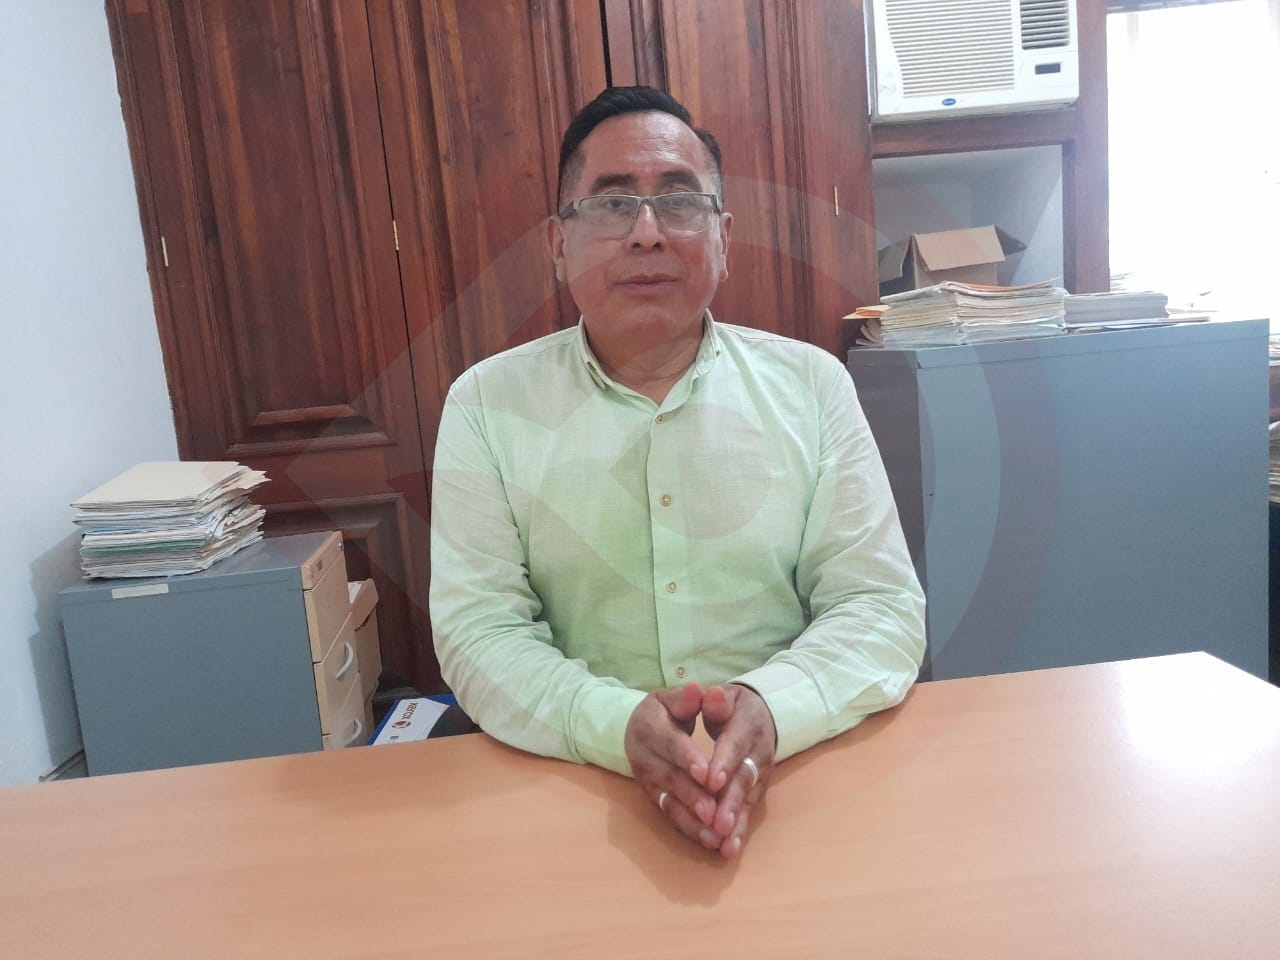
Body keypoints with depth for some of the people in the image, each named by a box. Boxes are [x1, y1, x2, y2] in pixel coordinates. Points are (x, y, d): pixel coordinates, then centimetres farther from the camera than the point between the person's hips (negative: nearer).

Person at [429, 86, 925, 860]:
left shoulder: (811, 384, 3)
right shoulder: (486, 404, 1)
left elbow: (882, 606, 0)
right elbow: (478, 629, -4)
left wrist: (770, 709, -20)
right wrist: (618, 725, -22)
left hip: (794, 773, 1)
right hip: (575, 790, 0)